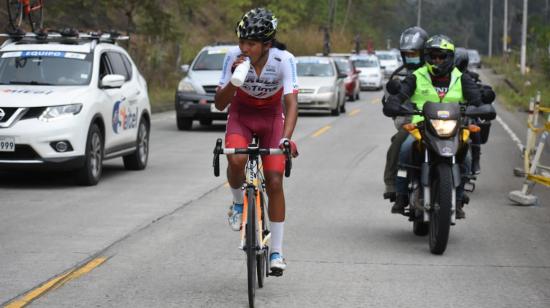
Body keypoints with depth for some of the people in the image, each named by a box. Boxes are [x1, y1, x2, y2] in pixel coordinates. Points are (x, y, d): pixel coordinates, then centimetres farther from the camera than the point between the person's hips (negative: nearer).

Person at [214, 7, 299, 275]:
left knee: (275, 182, -8)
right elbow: (219, 104, -21)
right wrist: (235, 80, -40)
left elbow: (291, 103, -34)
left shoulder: (284, 60, -28)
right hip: (241, 115, 0)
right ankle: (238, 202, 1)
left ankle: (277, 252, 3)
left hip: (271, 117, 0)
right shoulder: (234, 57, -24)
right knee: (236, 160, -31)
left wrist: (286, 138, -49)